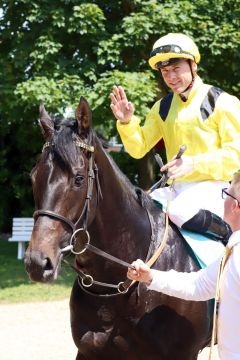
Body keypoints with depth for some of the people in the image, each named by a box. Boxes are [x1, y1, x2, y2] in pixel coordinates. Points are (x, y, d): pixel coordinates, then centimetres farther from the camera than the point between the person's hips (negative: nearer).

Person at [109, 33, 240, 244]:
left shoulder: (222, 102, -5)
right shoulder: (163, 107, 14)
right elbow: (139, 149, 13)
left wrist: (194, 163, -23)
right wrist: (126, 123, -7)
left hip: (211, 186, -6)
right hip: (176, 187, 6)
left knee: (180, 212, -35)